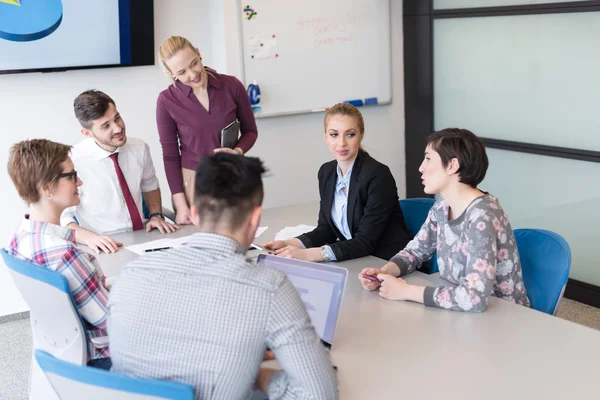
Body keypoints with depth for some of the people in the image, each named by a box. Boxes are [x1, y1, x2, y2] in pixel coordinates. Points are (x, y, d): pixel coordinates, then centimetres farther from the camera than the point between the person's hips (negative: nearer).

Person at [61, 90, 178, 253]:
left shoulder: (140, 148, 1)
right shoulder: (74, 160, -13)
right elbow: (62, 218, -10)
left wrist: (156, 215, 2)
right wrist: (89, 237, -27)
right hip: (104, 250, -3)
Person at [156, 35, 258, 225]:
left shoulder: (232, 86, -7)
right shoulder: (167, 100, -9)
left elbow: (250, 131, 5)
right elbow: (170, 155, -3)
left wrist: (237, 152, -16)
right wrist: (181, 205, -8)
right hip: (192, 182, -1)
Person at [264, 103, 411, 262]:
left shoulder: (378, 175, -17)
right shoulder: (326, 171, 3)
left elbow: (365, 242, -20)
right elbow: (326, 229, 7)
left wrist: (307, 254, -28)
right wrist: (289, 244, -10)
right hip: (353, 262, 5)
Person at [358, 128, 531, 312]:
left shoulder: (482, 216, -24)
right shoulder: (443, 206, -1)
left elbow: (475, 298, -32)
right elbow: (414, 252, 12)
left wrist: (405, 291, -24)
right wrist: (383, 273, -8)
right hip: (461, 313, 6)